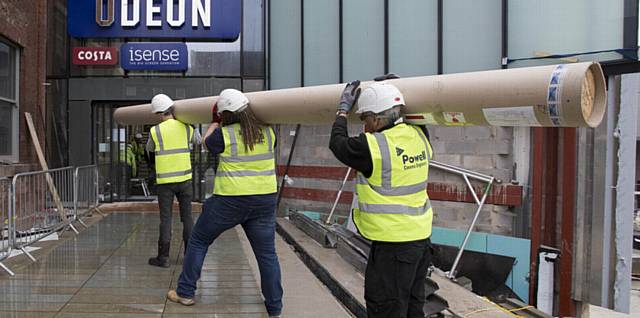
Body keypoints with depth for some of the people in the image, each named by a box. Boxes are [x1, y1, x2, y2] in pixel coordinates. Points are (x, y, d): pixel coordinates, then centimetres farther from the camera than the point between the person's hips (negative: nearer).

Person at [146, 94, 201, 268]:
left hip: (165, 180, -2)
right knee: (187, 217, 10)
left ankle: (163, 257, 5)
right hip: (184, 178, 2)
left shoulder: (155, 131, -8)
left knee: (165, 219, 4)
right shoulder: (186, 128, 0)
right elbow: (198, 140, 22)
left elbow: (150, 149, 13)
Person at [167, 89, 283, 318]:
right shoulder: (267, 132, -1)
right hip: (264, 201, 3)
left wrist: (214, 125, 28)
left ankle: (185, 293, 25)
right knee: (267, 253, 10)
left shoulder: (224, 135, -12)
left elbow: (207, 142, 9)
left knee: (199, 240, 17)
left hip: (229, 201, -3)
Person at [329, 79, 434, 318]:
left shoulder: (372, 146, -19)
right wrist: (388, 89, 24)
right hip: (421, 236, 8)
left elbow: (338, 144, 0)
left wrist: (343, 109, 14)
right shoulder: (418, 136, 0)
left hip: (392, 244, -8)